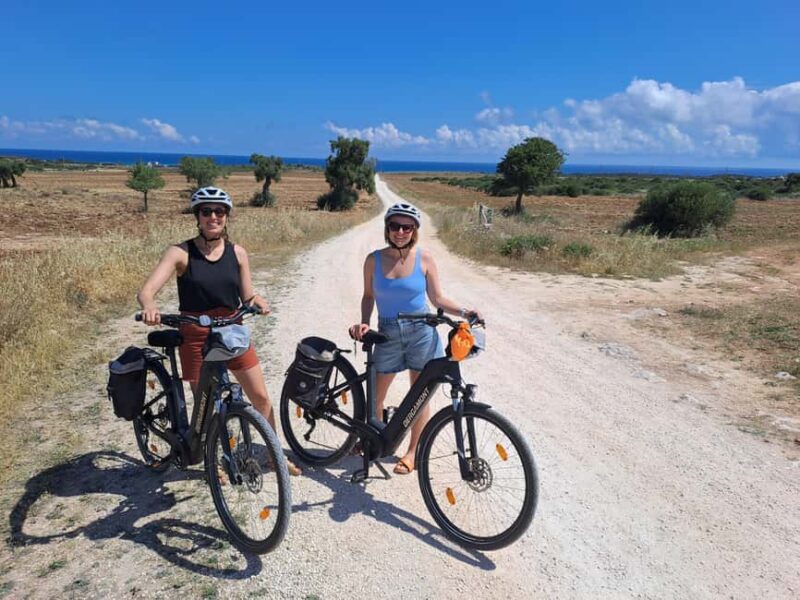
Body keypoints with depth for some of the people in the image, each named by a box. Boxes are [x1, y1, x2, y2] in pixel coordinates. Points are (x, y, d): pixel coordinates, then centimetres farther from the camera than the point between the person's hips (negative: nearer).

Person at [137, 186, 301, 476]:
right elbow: (145, 291, -19)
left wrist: (257, 300, -21)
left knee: (260, 396, 6)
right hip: (196, 337, -2)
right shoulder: (181, 253, -10)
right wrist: (149, 306, -41)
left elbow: (246, 296, 3)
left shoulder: (237, 253, 0)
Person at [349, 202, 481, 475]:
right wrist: (364, 323, -8)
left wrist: (463, 312, -17)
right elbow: (368, 296, 7)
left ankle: (413, 451, 29)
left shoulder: (424, 258, -7)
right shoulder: (374, 260, -5)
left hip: (421, 333, -1)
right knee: (376, 393, 9)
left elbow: (438, 298, -2)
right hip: (387, 334, 1)